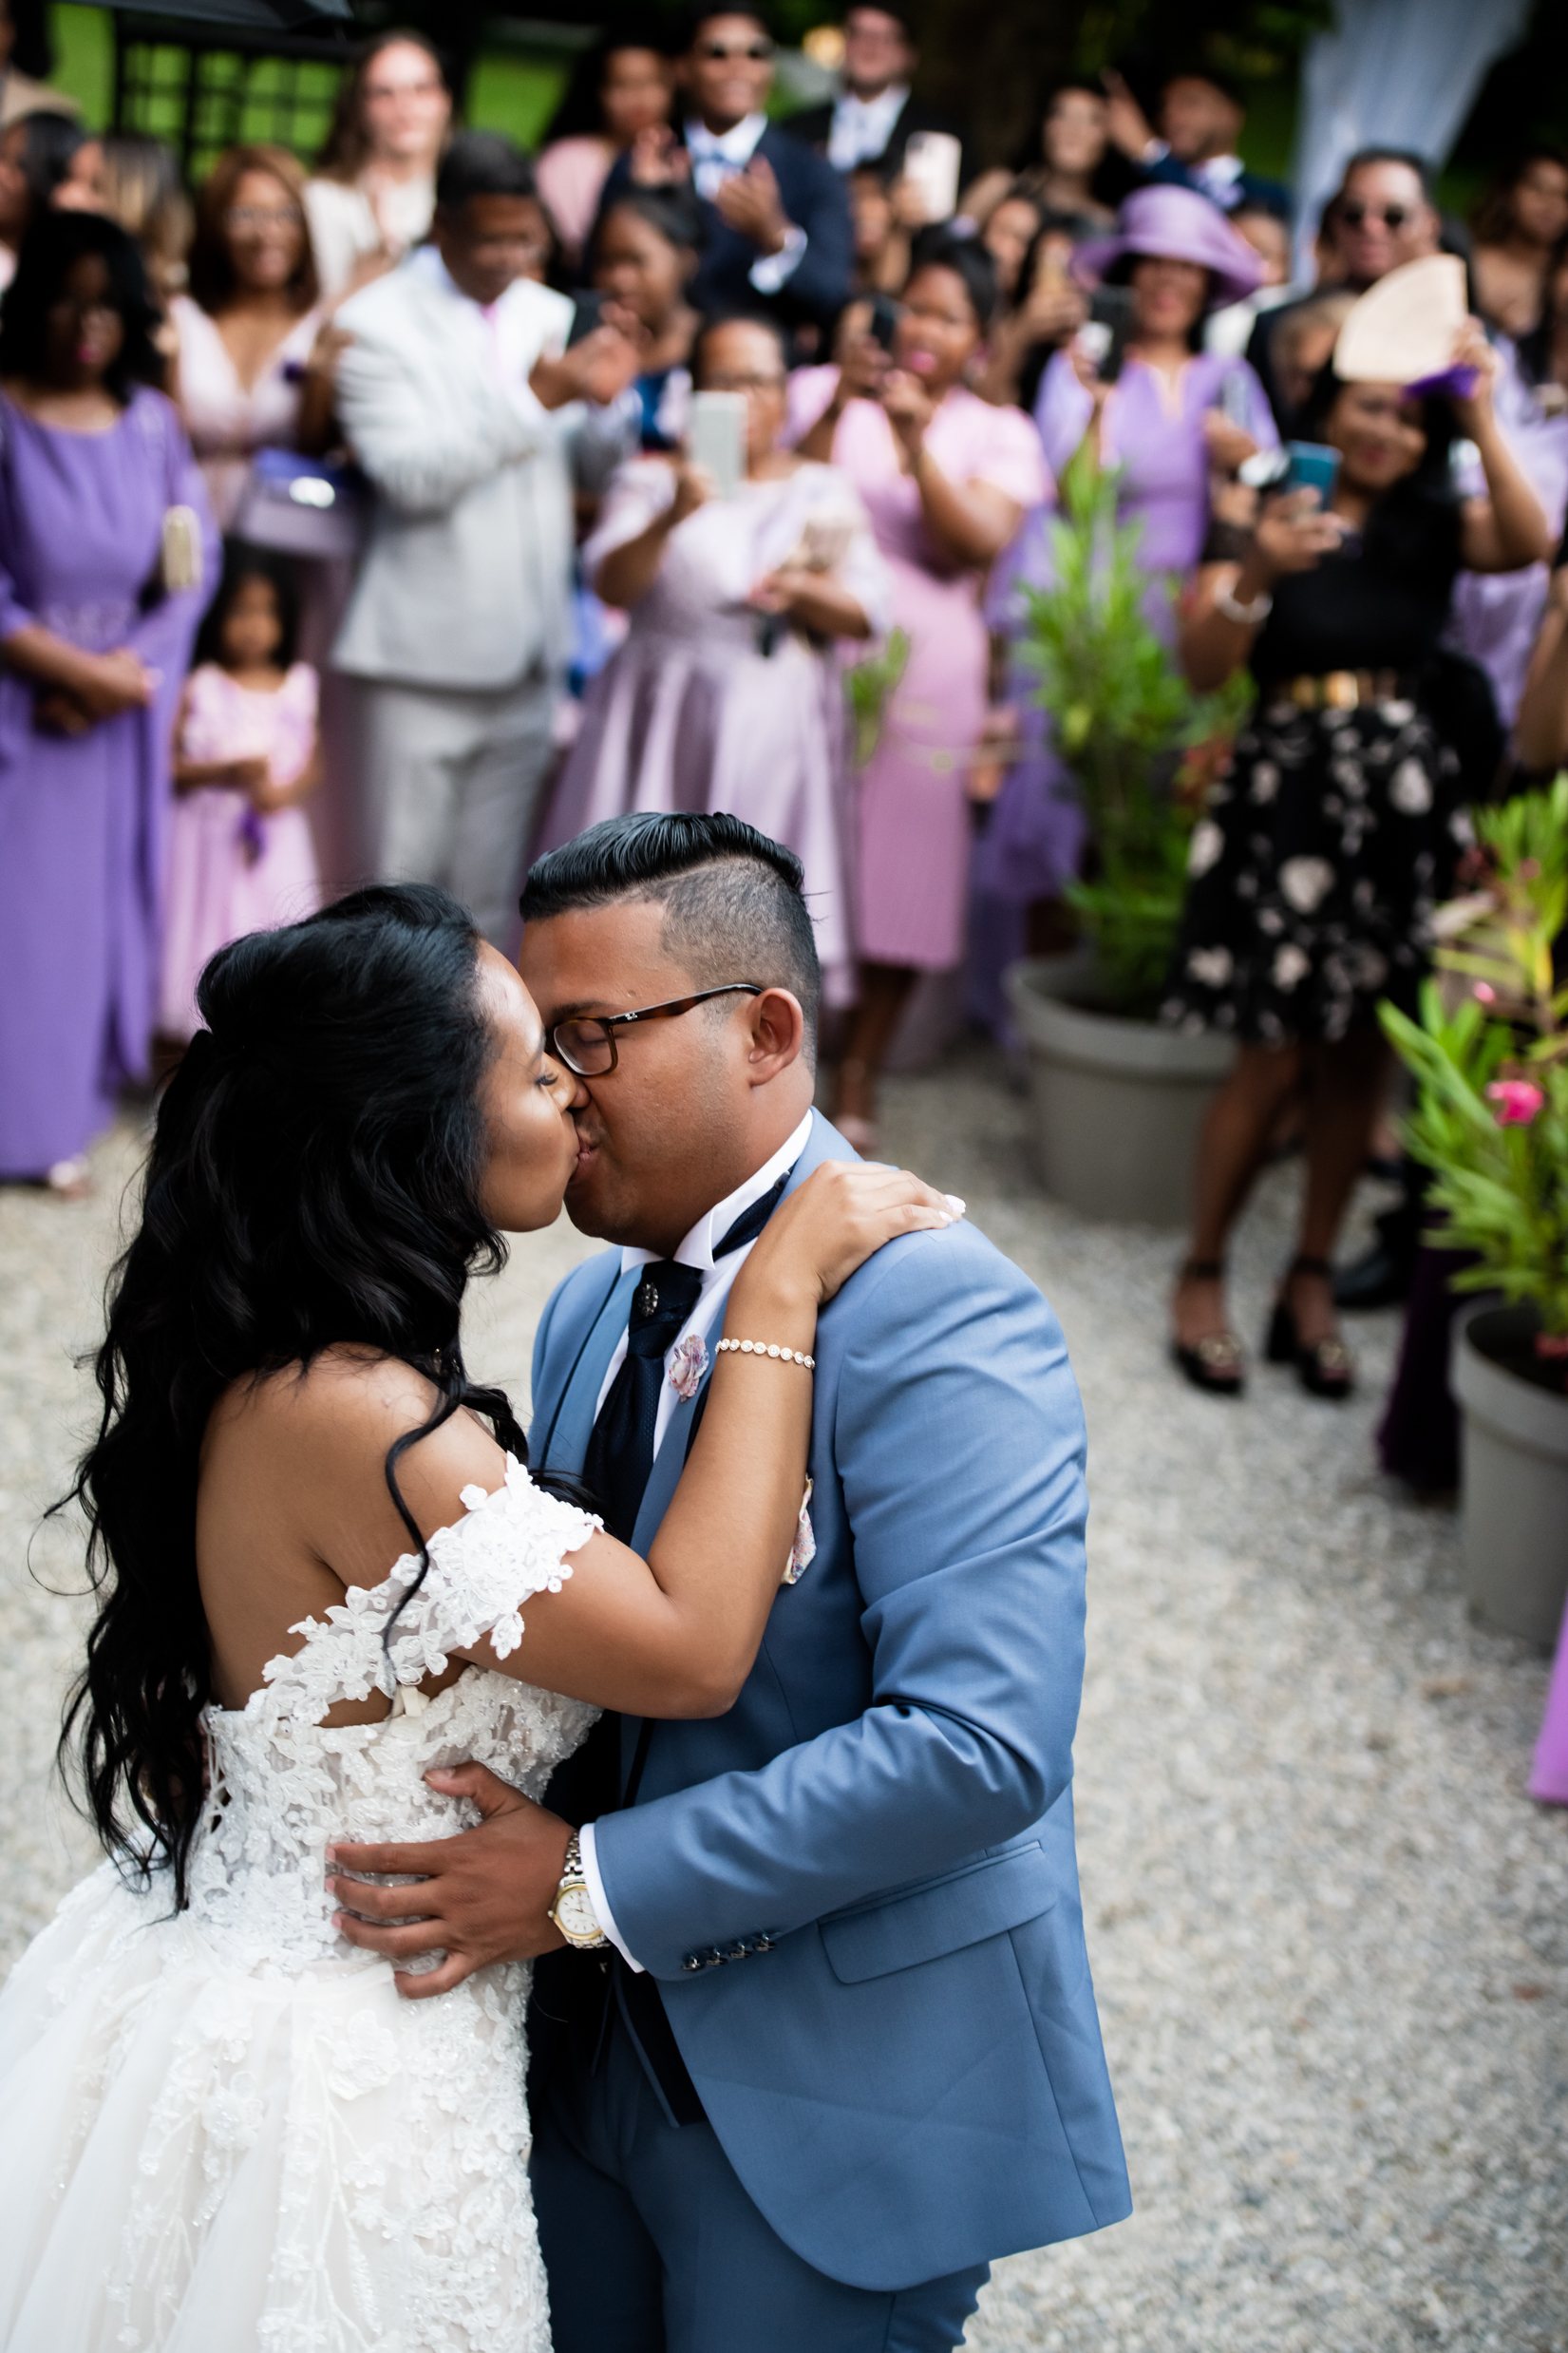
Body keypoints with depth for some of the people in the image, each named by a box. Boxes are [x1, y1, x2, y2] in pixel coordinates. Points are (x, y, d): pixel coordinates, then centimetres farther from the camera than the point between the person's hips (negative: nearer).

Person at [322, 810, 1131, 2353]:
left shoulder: (936, 1315, -21)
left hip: (836, 2100, -7)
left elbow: (982, 1742, -30)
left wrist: (594, 1883, -27)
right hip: (593, 2045, 7)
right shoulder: (590, 1308, 7)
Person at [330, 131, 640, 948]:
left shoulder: (550, 315, 10)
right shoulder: (376, 321, -6)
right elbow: (407, 474, -18)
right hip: (425, 654, -5)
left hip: (524, 656, 5)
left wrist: (612, 403, -9)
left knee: (490, 894, 11)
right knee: (404, 880, 2)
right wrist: (535, 398, -21)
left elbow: (597, 463, 12)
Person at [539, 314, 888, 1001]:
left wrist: (803, 591, -16)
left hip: (774, 730, 1)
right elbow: (610, 583, -9)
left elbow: (868, 612, 4)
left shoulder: (824, 493, 11)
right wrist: (672, 517, -26)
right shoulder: (652, 477, 6)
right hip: (665, 719, -1)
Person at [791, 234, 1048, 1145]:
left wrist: (915, 440, -18)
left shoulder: (999, 433, 7)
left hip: (927, 676, 1)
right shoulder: (823, 392, 5)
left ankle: (858, 1077, 13)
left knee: (901, 873, 2)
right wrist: (837, 409, -20)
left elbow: (975, 545, -8)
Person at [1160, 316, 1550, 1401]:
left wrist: (1483, 417, -17)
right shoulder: (1268, 515, 3)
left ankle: (1312, 1284, 18)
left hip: (1404, 811, 3)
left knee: (1362, 1057, 6)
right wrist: (1257, 572, -23)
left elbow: (1528, 542, -12)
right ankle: (1204, 1274, 13)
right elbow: (1202, 665, -7)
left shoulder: (1435, 525, 10)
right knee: (1274, 1058, -4)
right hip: (1288, 802, -3)